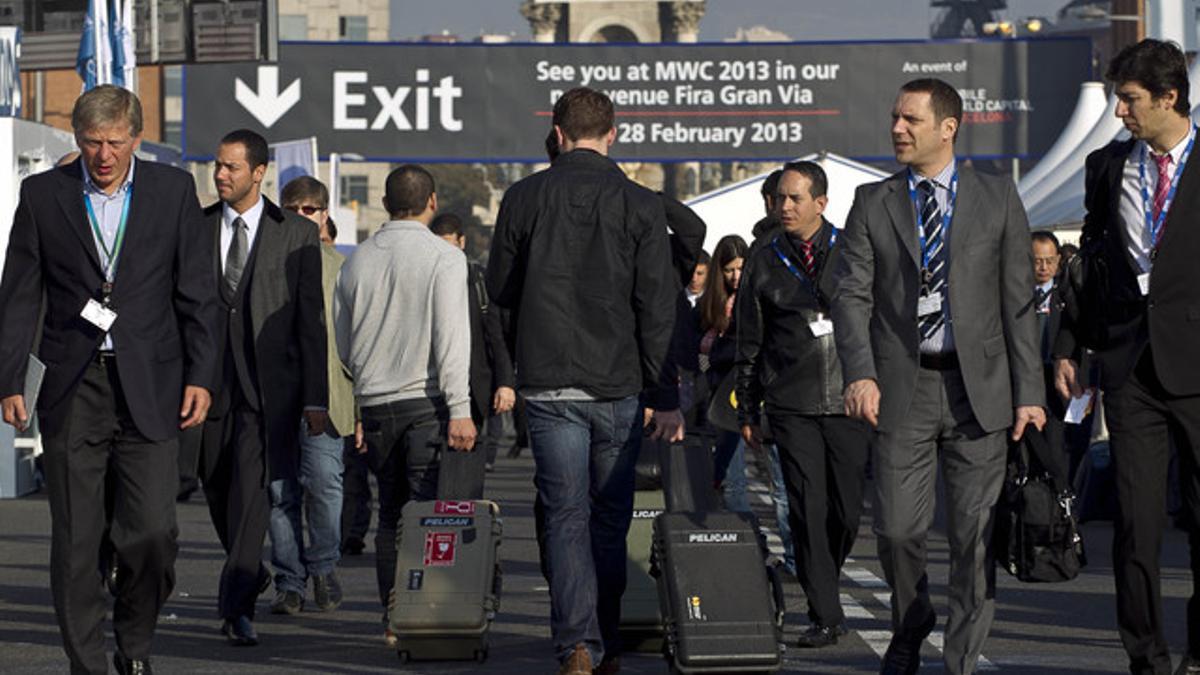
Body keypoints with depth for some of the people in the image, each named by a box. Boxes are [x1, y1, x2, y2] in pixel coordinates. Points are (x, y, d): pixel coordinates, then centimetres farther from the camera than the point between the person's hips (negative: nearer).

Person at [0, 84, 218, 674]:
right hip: (73, 389, 1)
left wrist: (200, 376, 0)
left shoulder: (173, 190, 5)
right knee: (74, 541, 1)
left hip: (150, 388, 0)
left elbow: (196, 294, 7)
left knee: (152, 533, -6)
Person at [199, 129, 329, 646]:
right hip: (210, 378, 3)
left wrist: (316, 398, -3)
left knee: (252, 488, -13)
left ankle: (237, 606, -12)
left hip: (268, 381, -3)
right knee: (218, 489, 12)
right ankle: (249, 575, 35)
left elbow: (311, 319, 1)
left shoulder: (297, 234, 2)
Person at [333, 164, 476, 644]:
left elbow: (342, 343, 16)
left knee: (391, 513, 11)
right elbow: (451, 336, -13)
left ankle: (394, 621, 12)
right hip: (427, 401, -5)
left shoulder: (358, 260, 10)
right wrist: (460, 410, -13)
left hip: (375, 402, 5)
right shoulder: (444, 257, -6)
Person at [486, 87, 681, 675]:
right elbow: (657, 309, -4)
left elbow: (499, 290, 9)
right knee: (610, 516, 12)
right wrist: (665, 397, 0)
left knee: (566, 515, 1)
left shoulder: (523, 198, 0)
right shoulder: (640, 205, -2)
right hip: (617, 384, 0)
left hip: (548, 383, 0)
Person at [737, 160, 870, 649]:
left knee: (848, 511, 2)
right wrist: (748, 412, 9)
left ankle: (820, 584, 28)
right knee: (809, 511, -5)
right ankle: (825, 616, 0)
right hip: (791, 406, 0)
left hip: (850, 401, 0)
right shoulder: (763, 261, 8)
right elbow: (749, 343, 11)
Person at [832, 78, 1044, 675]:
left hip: (979, 387, 0)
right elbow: (851, 295, 1)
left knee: (975, 535, 0)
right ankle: (910, 624, 27)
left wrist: (1028, 391, -2)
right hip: (902, 386, 0)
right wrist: (860, 373, -15)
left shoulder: (997, 198, 6)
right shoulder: (872, 203, 7)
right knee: (896, 529, -2)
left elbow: (1018, 300, 4)